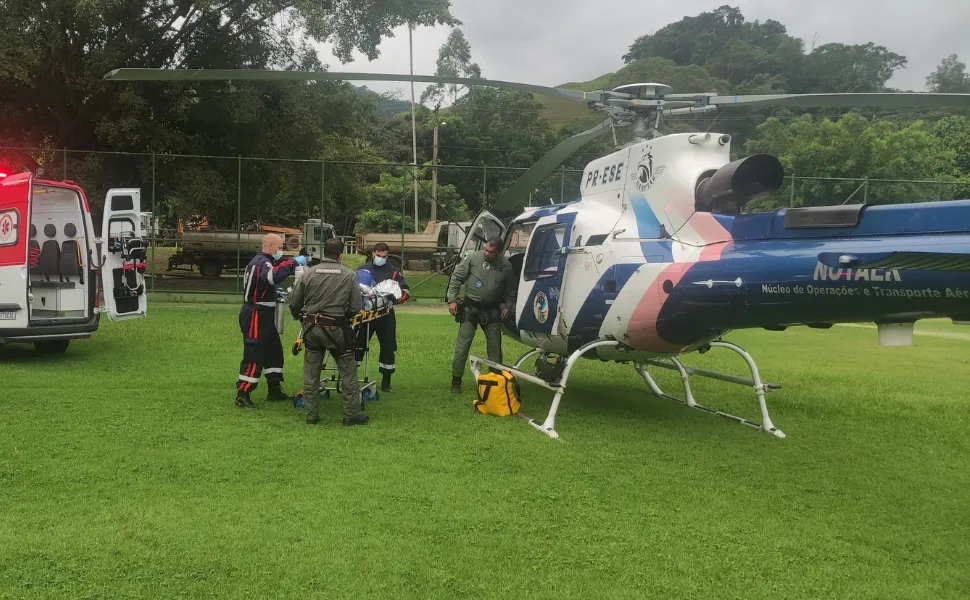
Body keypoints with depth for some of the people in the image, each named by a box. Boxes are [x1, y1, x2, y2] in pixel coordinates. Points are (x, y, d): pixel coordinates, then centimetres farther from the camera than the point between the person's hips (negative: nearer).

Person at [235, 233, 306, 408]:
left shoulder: (262, 261, 17)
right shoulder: (262, 262, -17)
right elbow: (273, 277, -40)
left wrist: (275, 294, 10)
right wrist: (293, 262, -35)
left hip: (263, 315, 11)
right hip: (255, 316, -11)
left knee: (274, 352, 15)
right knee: (254, 357, -8)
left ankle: (274, 391, 23)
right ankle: (242, 395, -2)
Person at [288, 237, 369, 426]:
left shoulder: (308, 273, 0)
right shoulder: (349, 275, -5)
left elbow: (294, 303, 5)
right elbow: (355, 307, -5)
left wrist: (299, 316, 25)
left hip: (312, 327, 3)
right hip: (336, 328, -3)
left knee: (311, 374, 13)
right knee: (348, 372, 8)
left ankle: (311, 414, 18)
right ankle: (351, 414, 10)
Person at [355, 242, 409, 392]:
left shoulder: (393, 271, 7)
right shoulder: (362, 269, 7)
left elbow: (404, 291, 3)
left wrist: (394, 299, -17)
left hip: (385, 315, 1)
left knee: (388, 348, 5)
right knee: (358, 346, 0)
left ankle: (386, 383, 16)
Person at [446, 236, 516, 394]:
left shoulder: (506, 266, -3)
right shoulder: (473, 258, -12)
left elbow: (510, 290, 13)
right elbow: (456, 277, -4)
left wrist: (507, 305, 1)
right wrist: (452, 300, -7)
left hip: (491, 310, 3)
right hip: (470, 308, -2)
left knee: (495, 346, 8)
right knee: (462, 345, -3)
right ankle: (456, 381, 8)